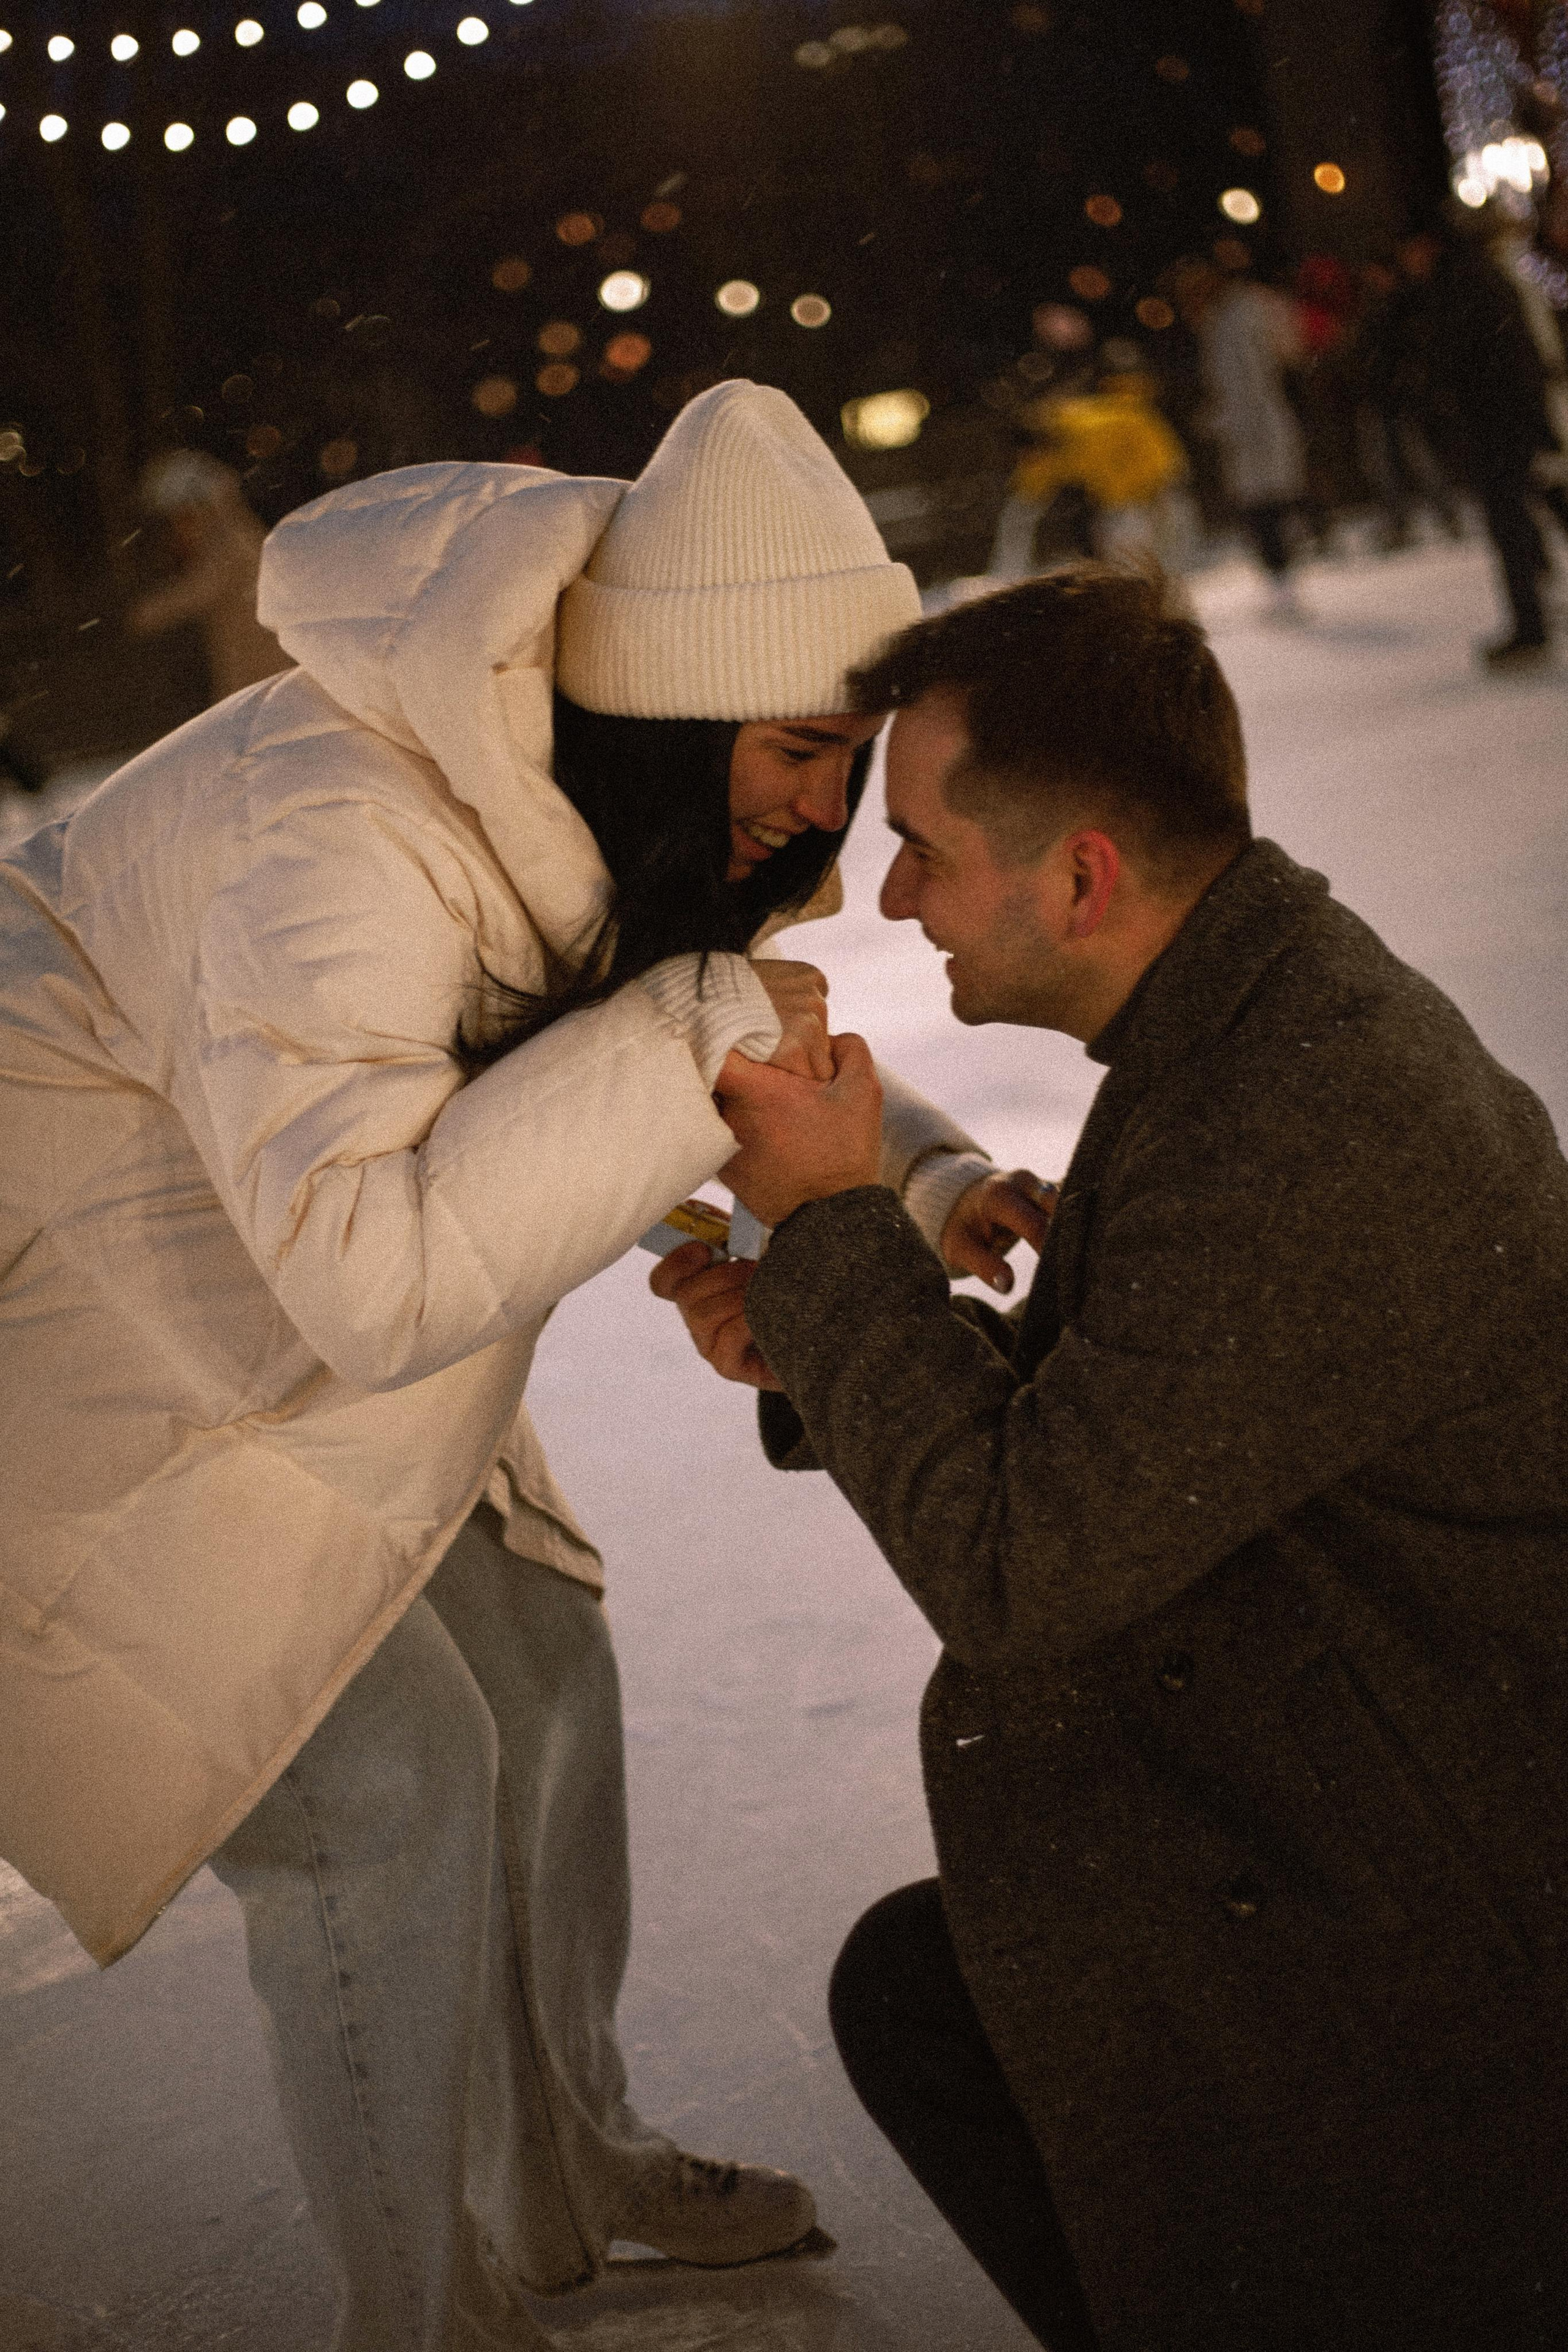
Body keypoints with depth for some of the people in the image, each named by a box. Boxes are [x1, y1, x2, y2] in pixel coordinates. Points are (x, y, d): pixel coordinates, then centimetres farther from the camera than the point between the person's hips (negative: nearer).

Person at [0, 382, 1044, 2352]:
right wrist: (690, 1032, -40)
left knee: (530, 1658, 12)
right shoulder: (331, 840, -36)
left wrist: (924, 1182, -13)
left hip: (284, 1344, 9)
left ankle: (565, 2163, 32)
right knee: (386, 1771, -12)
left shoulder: (591, 811, -5)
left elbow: (754, 1055, 8)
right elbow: (375, 1265, -45)